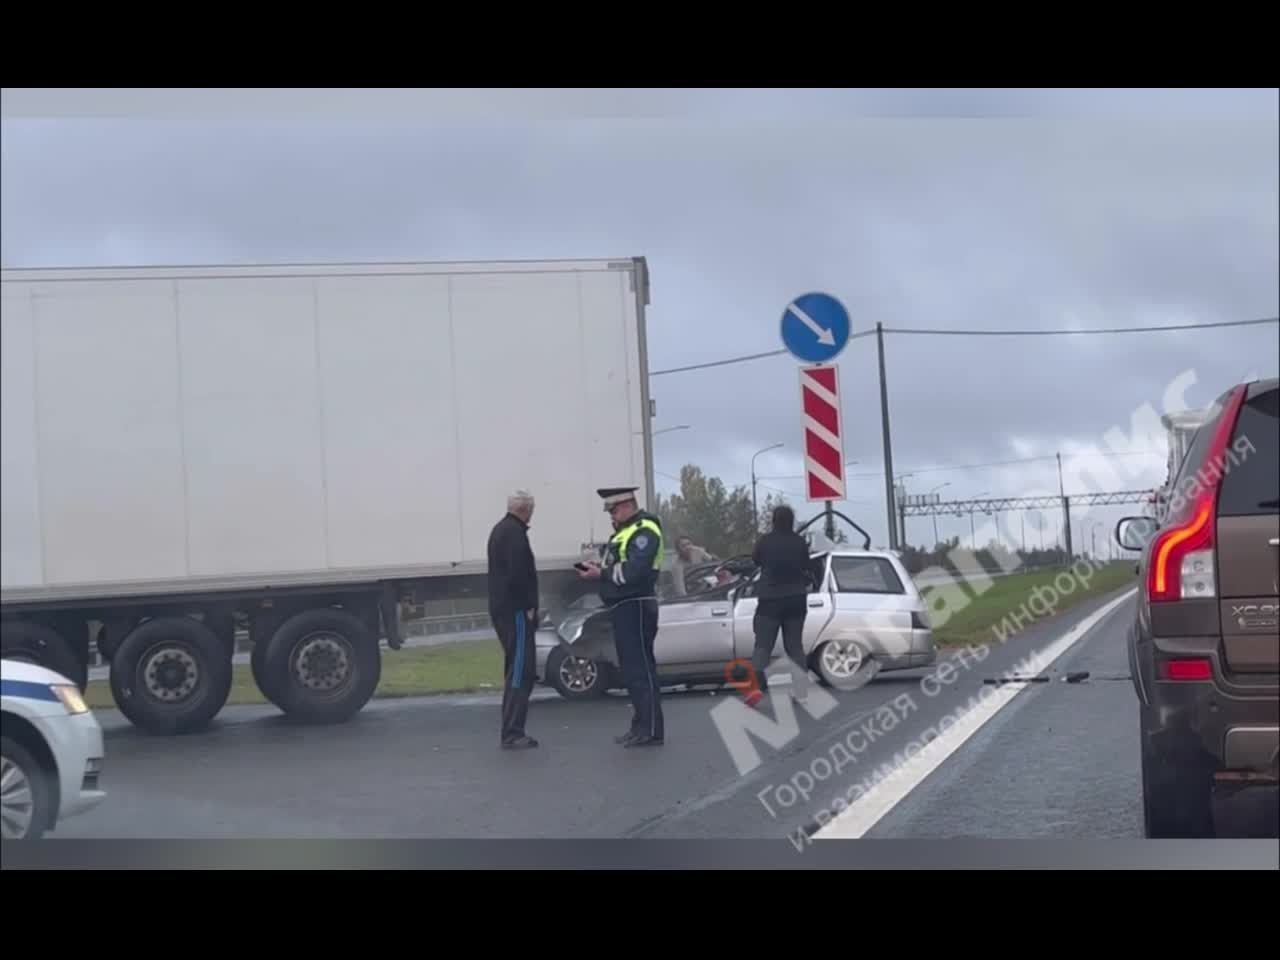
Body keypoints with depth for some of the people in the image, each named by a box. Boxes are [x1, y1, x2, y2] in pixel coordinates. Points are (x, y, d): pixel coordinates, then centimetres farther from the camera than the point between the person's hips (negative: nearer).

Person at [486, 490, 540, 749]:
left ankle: (512, 731, 17)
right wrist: (528, 606, -15)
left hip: (502, 609, 11)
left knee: (516, 670, 15)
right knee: (520, 672, -9)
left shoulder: (500, 529, 18)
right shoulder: (514, 532, -15)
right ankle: (512, 734, -11)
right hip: (515, 611, -11)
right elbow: (518, 574, -24)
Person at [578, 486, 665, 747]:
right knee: (632, 669, 13)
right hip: (623, 608, 10)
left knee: (640, 668, -9)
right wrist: (599, 570, 2)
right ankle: (640, 725, 20)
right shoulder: (625, 530, 19)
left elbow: (634, 571, -23)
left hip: (636, 607, -10)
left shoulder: (644, 531, -13)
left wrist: (601, 573, -17)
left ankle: (652, 730, -7)